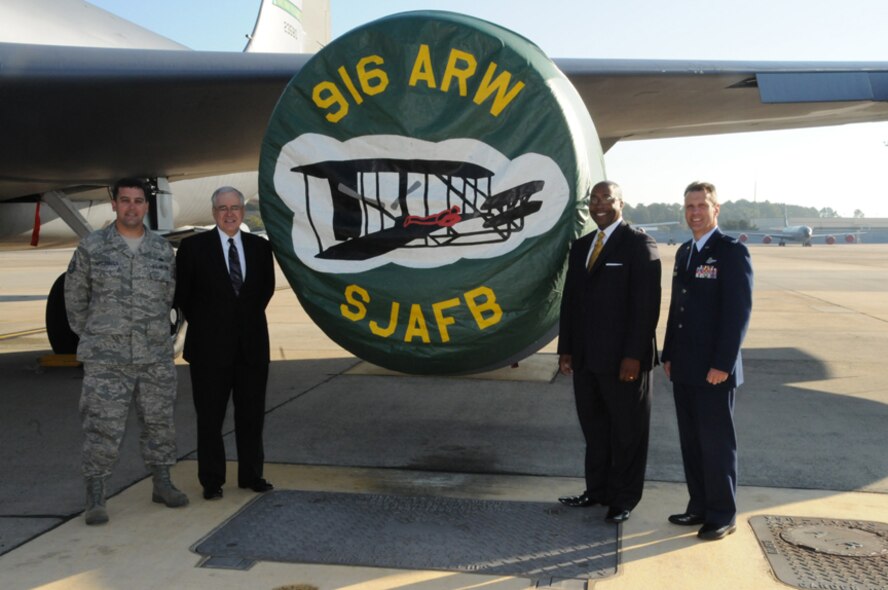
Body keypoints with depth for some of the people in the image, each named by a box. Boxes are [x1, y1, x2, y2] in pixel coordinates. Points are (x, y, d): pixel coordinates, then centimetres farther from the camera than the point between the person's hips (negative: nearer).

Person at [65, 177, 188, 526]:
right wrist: (89, 337, 12)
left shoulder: (163, 251, 5)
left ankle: (162, 485, 24)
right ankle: (95, 500, 7)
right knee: (103, 427, -3)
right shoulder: (92, 247, -2)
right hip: (106, 359, -3)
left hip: (156, 356, 3)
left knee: (160, 422, 10)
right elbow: (74, 295, 9)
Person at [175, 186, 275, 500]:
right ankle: (211, 481, 17)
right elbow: (182, 293, 2)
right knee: (210, 416, 6)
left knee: (252, 413, 10)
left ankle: (251, 475, 22)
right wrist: (201, 324, 4)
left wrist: (249, 318, 10)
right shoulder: (194, 246, -3)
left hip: (251, 343, 3)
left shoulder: (259, 247, 6)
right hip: (210, 345, -3)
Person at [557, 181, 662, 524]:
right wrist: (565, 348, 9)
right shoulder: (580, 247, 14)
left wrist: (634, 356, -18)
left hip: (623, 359, -6)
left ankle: (624, 499, 19)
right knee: (594, 427, 14)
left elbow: (647, 303, -13)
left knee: (627, 431, 7)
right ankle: (597, 490, 27)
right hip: (586, 358, 6)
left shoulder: (639, 244, -7)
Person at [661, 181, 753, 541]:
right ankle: (699, 507, 25)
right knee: (691, 442, 13)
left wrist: (722, 364, -17)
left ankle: (722, 516, 15)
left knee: (717, 443, 2)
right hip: (684, 369, 7)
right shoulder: (684, 252, 14)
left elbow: (739, 312, -14)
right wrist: (669, 355, 13)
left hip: (714, 370, -7)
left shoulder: (732, 252, -9)